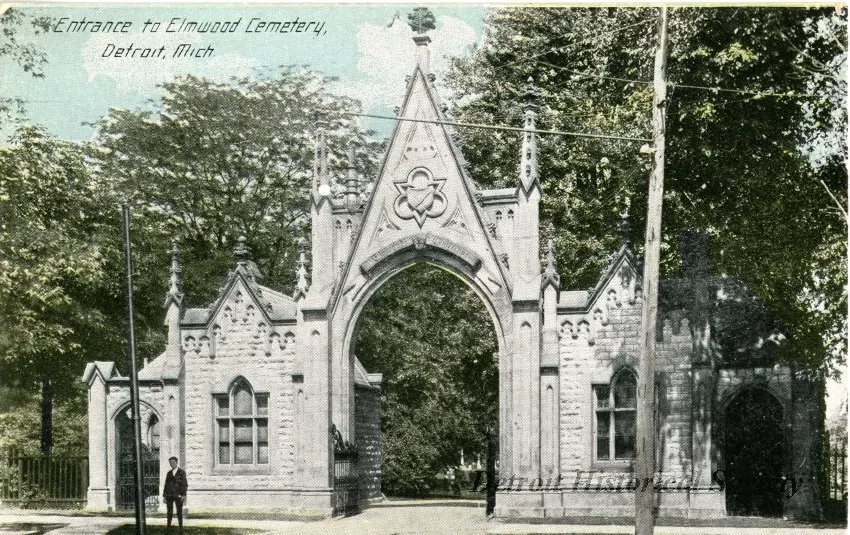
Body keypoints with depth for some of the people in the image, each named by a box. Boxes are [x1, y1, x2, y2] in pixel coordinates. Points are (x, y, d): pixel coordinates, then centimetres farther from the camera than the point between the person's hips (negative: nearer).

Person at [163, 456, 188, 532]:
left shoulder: (182, 472, 1)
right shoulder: (169, 473, 12)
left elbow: (184, 484, -4)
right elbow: (166, 485, 13)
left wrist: (184, 495, -12)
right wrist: (164, 496, 8)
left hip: (178, 495, -3)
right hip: (169, 495, 3)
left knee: (179, 512, 0)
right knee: (169, 512, 4)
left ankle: (181, 528, 7)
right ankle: (169, 528, 8)